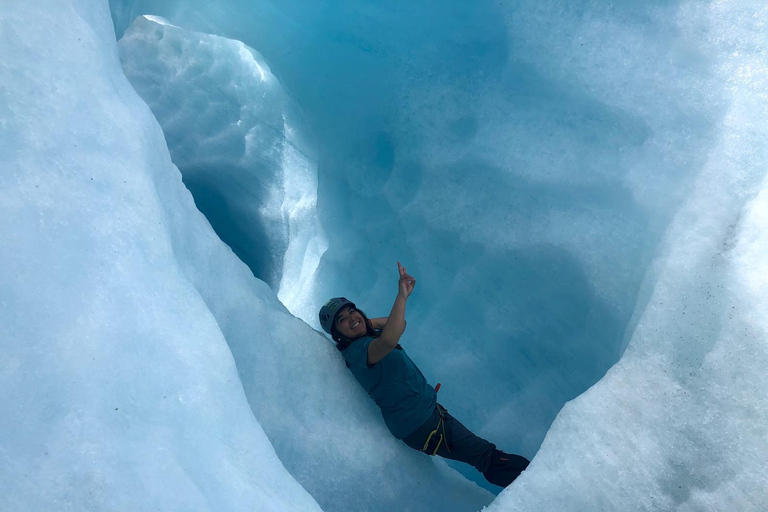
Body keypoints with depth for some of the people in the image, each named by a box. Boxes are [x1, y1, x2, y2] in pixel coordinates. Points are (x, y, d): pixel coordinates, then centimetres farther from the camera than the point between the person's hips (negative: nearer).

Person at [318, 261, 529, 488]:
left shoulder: (369, 338, 7)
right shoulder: (358, 350, -23)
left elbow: (396, 324, 22)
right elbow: (389, 340, -45)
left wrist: (368, 323, 5)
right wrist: (402, 296, -39)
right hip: (421, 425, -10)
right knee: (486, 454, -4)